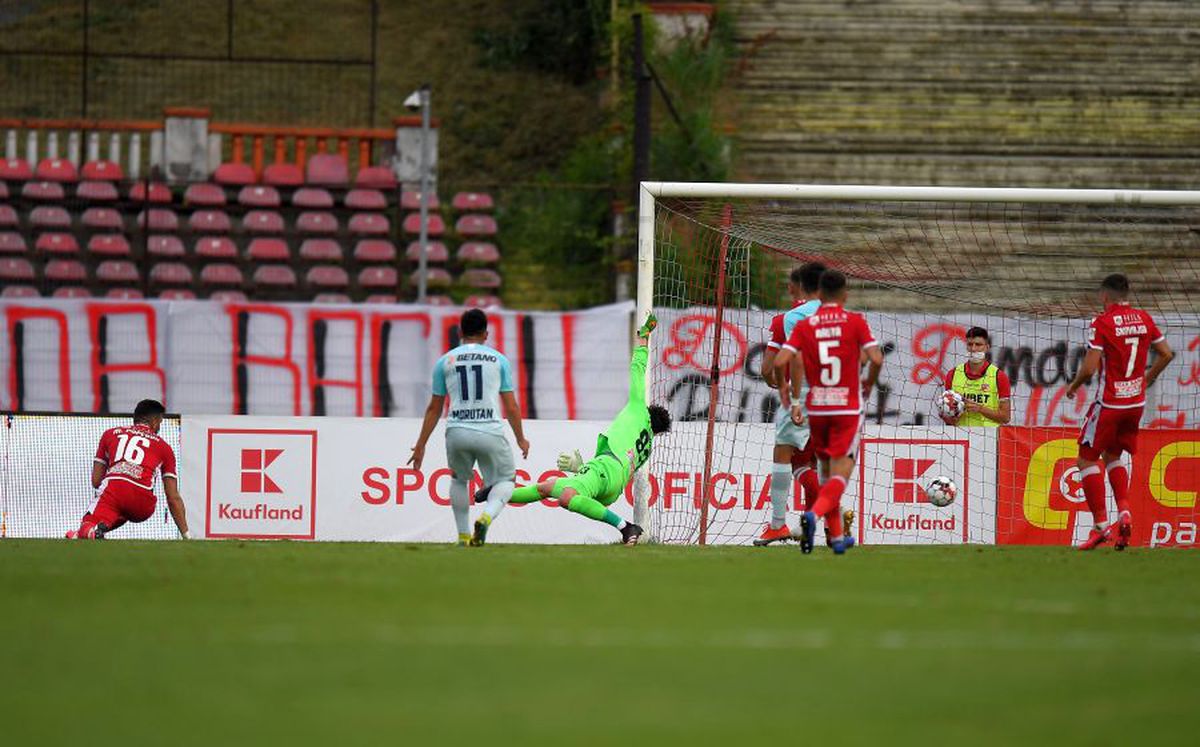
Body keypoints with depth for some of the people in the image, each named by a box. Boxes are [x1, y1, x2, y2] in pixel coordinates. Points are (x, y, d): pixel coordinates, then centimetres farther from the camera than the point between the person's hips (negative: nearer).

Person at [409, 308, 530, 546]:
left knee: (459, 480, 27)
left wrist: (421, 445, 16)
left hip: (457, 433, 2)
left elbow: (434, 408, 10)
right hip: (491, 433, -2)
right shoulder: (499, 360, 8)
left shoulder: (444, 362, 9)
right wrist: (521, 439, 20)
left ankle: (463, 535, 21)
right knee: (505, 480, 14)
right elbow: (511, 407, 7)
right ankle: (486, 516, -16)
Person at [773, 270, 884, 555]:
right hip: (848, 408, -3)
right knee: (840, 473, -6)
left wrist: (785, 389, 9)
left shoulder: (804, 326, 2)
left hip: (816, 409, 3)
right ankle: (814, 514, -33)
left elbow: (780, 362, -7)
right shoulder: (855, 321, -3)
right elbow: (876, 359, -12)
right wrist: (869, 383, 8)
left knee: (827, 471, 17)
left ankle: (837, 536, 22)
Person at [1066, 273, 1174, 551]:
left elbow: (1089, 368, -19)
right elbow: (1166, 354, 10)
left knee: (1087, 459, 4)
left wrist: (1074, 386, 1)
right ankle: (1124, 513, 3)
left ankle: (1101, 525, -5)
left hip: (1109, 403, -6)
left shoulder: (1102, 323, -14)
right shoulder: (1144, 319, 4)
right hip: (1136, 403, 6)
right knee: (1112, 456, 22)